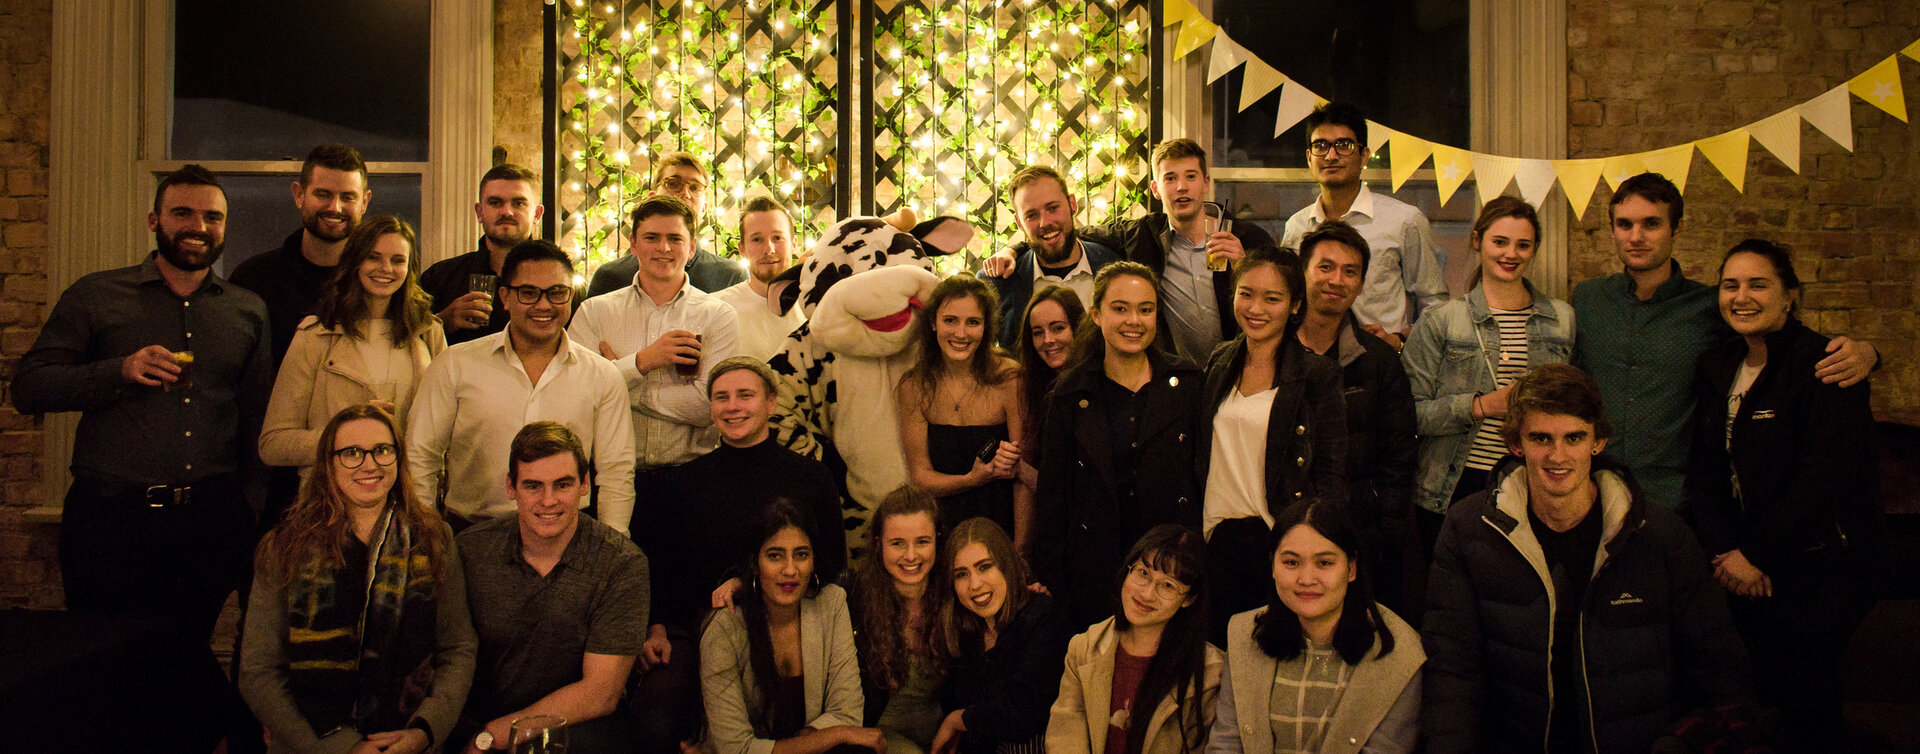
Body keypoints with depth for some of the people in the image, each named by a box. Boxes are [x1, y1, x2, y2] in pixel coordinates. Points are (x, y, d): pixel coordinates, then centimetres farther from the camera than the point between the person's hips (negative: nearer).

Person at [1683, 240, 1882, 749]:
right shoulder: (1719, 370, 7)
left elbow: (1825, 475, -19)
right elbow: (1705, 471, 5)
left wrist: (1757, 554, -16)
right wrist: (1727, 551, -8)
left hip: (1818, 568, -5)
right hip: (1747, 571, 5)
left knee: (1802, 696, 0)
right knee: (1751, 689, 8)